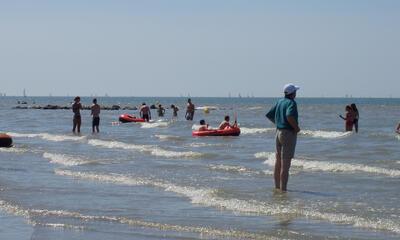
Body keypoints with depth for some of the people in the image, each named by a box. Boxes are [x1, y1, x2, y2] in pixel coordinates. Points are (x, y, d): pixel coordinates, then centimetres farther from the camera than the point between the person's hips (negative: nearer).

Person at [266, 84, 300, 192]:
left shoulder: (280, 102, 10)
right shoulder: (291, 103, -14)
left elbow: (269, 115, 15)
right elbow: (289, 116, -31)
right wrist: (296, 128, -18)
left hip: (278, 132, 8)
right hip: (288, 133, -8)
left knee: (278, 162, 13)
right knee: (285, 163, -6)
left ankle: (277, 186, 20)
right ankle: (283, 188, -6)